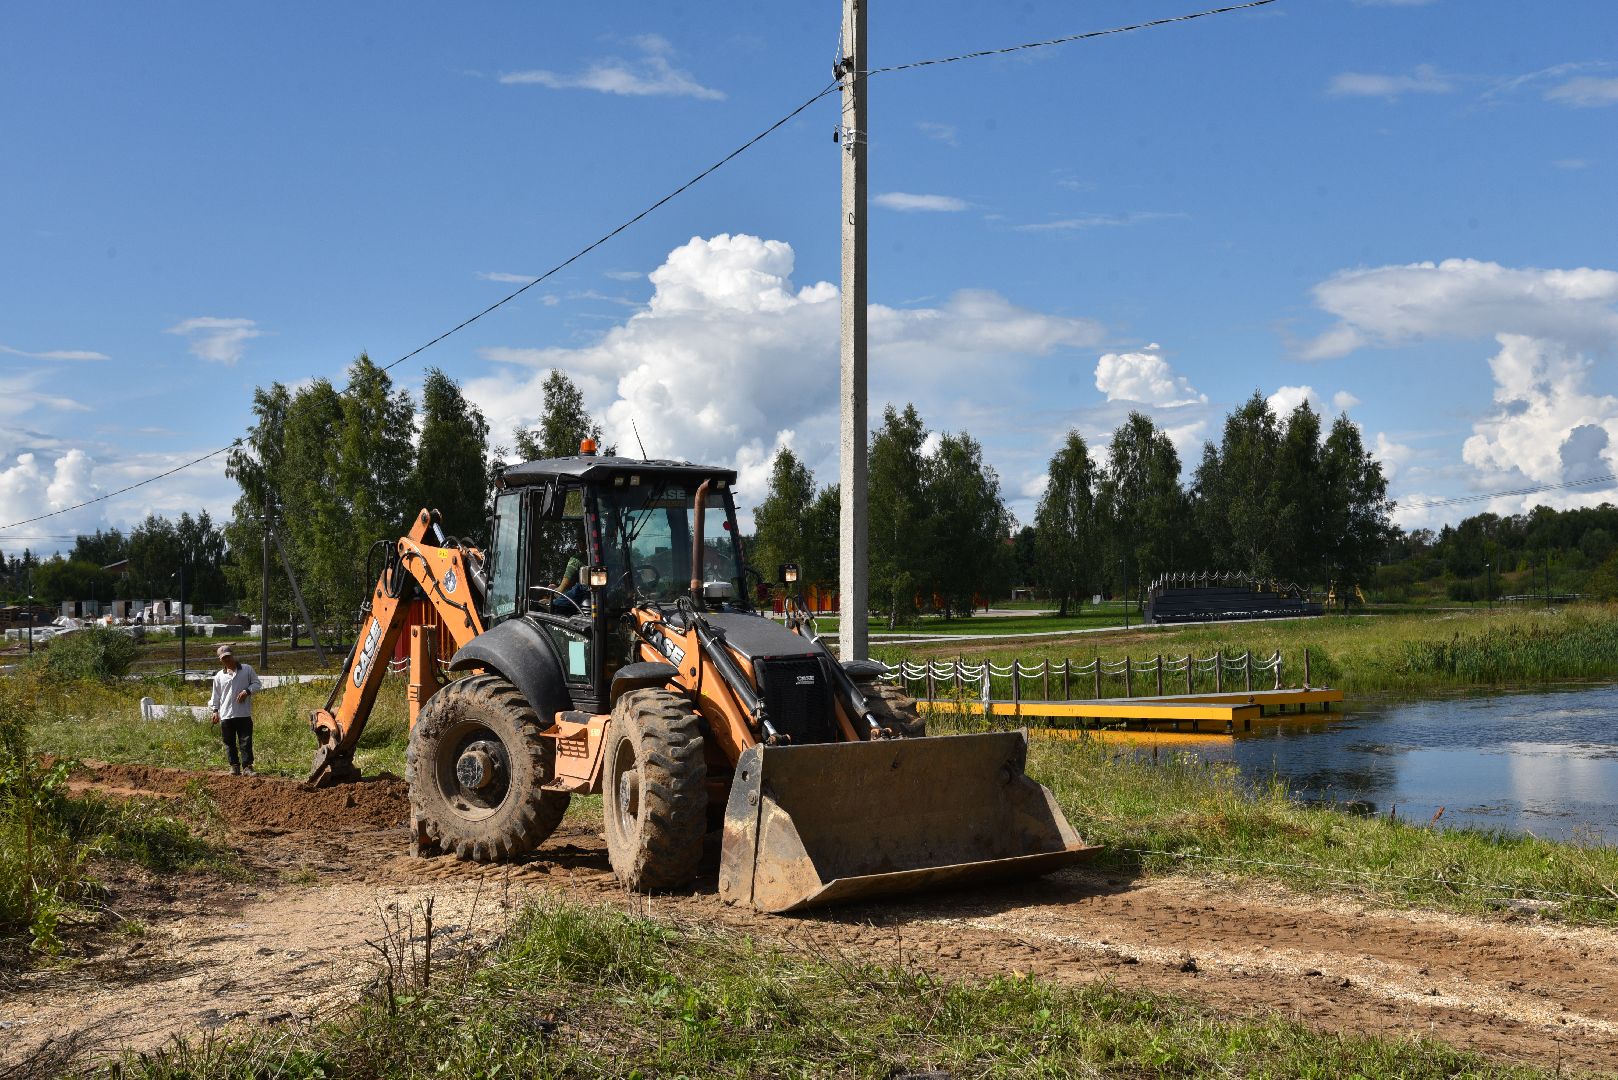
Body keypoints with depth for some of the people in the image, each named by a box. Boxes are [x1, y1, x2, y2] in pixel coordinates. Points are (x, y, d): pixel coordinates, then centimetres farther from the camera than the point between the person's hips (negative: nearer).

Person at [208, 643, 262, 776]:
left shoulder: (247, 670, 5)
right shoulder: (219, 676, 12)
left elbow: (257, 684, 7)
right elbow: (215, 695, 17)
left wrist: (247, 691, -11)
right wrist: (215, 710, 9)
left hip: (244, 714, -3)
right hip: (226, 715, 3)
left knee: (246, 741, -5)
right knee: (230, 743, 7)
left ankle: (247, 766, -3)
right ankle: (234, 766, 14)